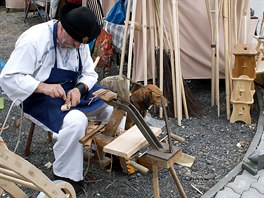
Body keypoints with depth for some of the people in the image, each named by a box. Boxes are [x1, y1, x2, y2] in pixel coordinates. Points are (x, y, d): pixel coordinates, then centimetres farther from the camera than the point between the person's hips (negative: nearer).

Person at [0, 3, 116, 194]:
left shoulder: (79, 40, -3)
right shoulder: (34, 39, -23)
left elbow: (89, 73, 3)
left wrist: (79, 89, -20)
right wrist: (43, 87, -35)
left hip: (73, 89, 7)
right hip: (39, 97, -7)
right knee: (75, 120, -33)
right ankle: (66, 177, -13)